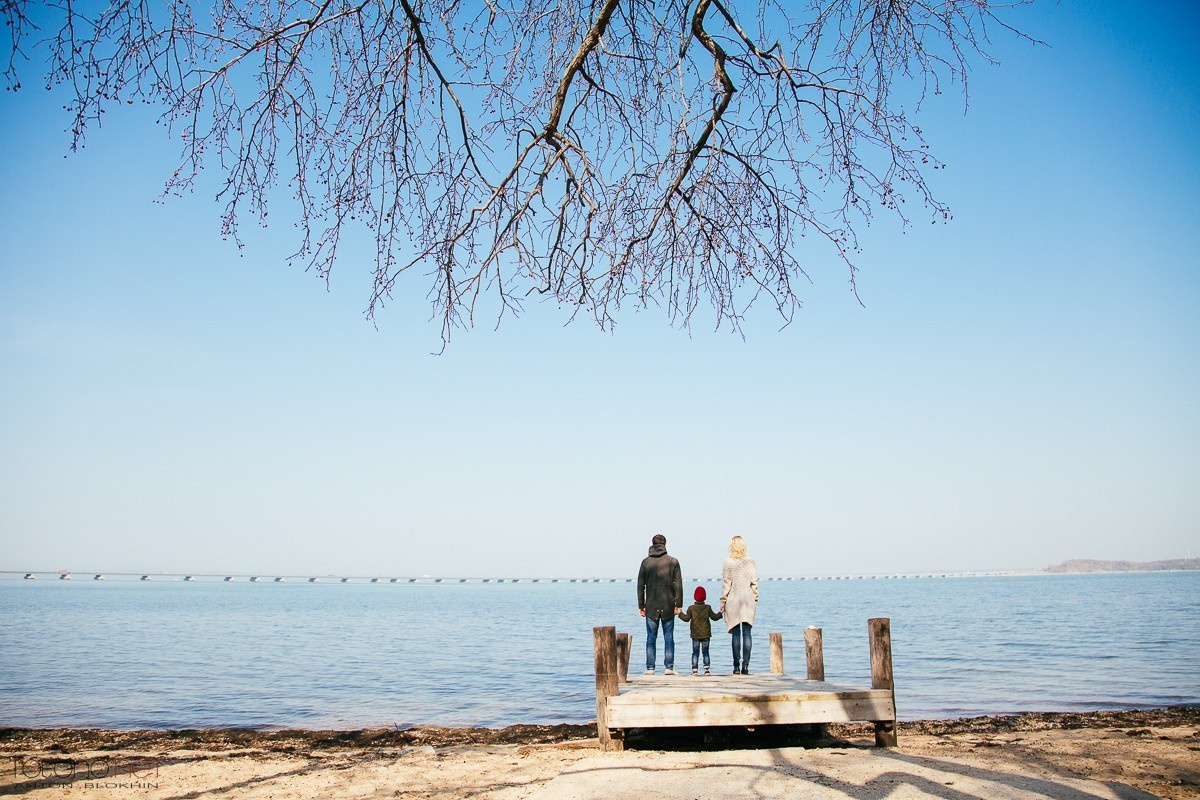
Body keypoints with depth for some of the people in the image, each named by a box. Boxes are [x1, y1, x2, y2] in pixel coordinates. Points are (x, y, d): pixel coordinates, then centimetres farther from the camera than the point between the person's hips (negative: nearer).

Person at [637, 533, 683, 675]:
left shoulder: (646, 562, 2)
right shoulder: (673, 561, 0)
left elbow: (640, 585, 3)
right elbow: (678, 585, -3)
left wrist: (641, 605, 8)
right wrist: (679, 604, 0)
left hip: (651, 606, 1)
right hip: (668, 606, 0)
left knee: (651, 637, 6)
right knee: (668, 637, 5)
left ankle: (650, 668, 4)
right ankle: (669, 667, 3)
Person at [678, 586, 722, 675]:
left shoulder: (691, 608, -3)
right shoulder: (708, 607, -1)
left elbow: (686, 618, -6)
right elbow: (714, 617, 2)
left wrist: (679, 613, 8)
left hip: (695, 635, 0)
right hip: (705, 634, 0)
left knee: (695, 652, 3)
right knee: (705, 652, 7)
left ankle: (694, 670, -2)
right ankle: (706, 669, 1)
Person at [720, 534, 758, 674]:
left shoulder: (728, 562, -3)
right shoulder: (750, 561, 3)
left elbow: (726, 584, -2)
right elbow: (754, 582, 4)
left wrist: (723, 603, 3)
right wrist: (755, 600, 12)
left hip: (733, 601, -1)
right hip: (748, 600, 1)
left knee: (736, 634, 2)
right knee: (746, 633, 3)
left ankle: (736, 666, 2)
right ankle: (745, 665, -1)